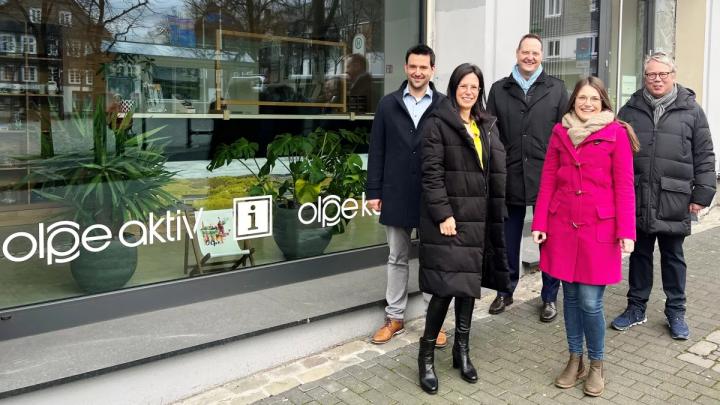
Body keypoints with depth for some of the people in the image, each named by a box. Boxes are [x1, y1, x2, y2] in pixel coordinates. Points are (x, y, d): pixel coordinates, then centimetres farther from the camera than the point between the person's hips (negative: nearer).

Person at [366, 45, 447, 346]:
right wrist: (374, 191, 0)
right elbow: (376, 151, 4)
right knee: (397, 259, 13)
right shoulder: (388, 105, 4)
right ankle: (395, 317, 25)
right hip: (396, 195, 2)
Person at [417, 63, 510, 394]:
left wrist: (494, 218, 8)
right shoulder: (437, 124, -4)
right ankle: (426, 354, 6)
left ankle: (462, 350, 22)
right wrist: (443, 214, -18)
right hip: (447, 215, -6)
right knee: (446, 286, -9)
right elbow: (431, 173, -11)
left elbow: (495, 173, 15)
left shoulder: (487, 126, 15)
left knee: (469, 283, 9)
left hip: (477, 217, 6)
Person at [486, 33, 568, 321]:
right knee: (508, 239, 12)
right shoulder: (499, 89, 8)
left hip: (547, 178, -1)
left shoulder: (556, 89, 5)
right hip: (510, 177, 1)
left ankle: (549, 297, 21)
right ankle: (506, 291, 28)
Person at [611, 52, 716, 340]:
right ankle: (636, 308, 26)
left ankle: (676, 312, 25)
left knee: (673, 257, 12)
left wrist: (702, 194, -3)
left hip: (674, 202, -1)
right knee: (640, 254, 13)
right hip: (637, 199, 2)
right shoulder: (630, 110, 6)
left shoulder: (691, 111, 1)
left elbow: (704, 157, 2)